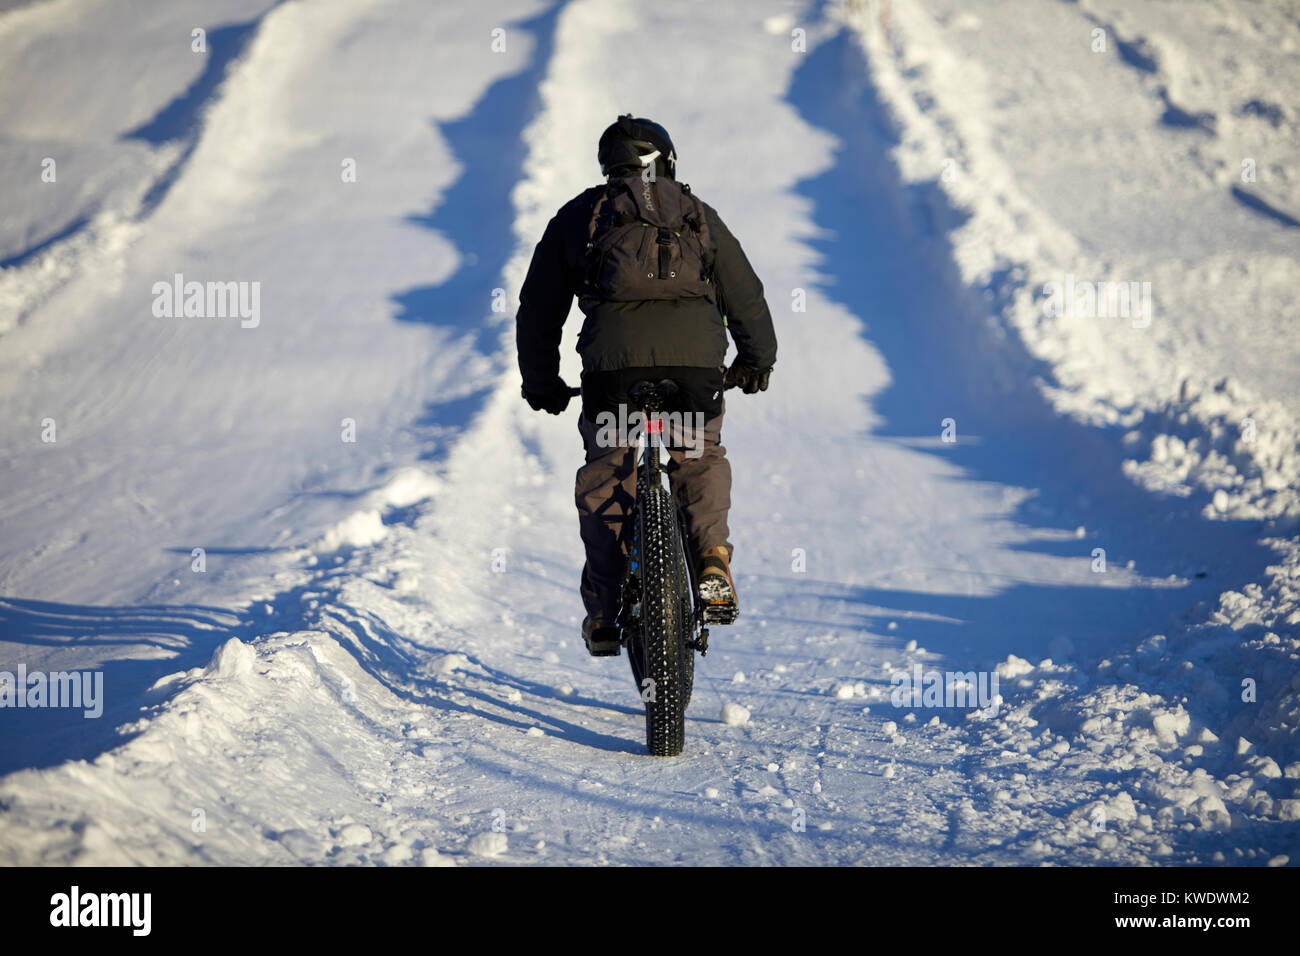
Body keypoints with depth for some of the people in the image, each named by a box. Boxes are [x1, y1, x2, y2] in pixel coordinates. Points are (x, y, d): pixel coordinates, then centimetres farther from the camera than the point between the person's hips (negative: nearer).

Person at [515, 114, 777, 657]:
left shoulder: (578, 217, 24)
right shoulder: (698, 216, 27)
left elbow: (538, 310, 27)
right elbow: (746, 296, 30)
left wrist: (540, 383, 38)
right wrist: (757, 361, 46)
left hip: (613, 356, -1)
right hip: (697, 354, 1)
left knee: (605, 474, 14)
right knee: (701, 455, 25)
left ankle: (604, 610, 7)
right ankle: (711, 557, 5)